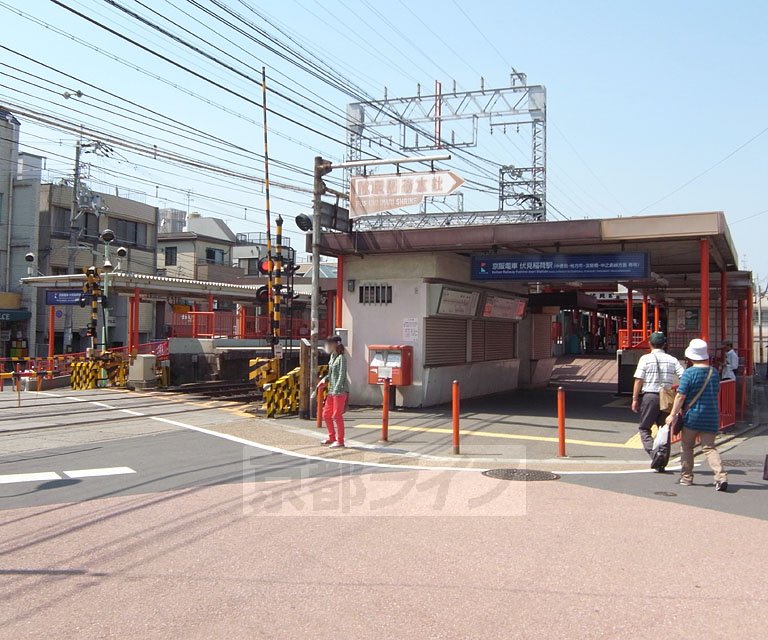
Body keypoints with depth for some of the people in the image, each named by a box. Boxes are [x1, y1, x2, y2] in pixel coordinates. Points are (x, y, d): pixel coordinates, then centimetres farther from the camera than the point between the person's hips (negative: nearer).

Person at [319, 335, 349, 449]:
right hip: (332, 390, 9)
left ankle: (340, 440, 5)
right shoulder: (332, 356, 13)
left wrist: (336, 390, -22)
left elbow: (342, 375, -17)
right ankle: (332, 437, 26)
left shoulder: (341, 357, -12)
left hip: (340, 391, -9)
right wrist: (325, 380, 3)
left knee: (337, 415, -4)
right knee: (326, 414, 13)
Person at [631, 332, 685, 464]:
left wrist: (635, 399, -2)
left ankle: (652, 451, -14)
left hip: (650, 396, -3)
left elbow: (638, 380, -7)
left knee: (644, 428, 8)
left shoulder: (645, 359, -3)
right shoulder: (672, 360, 6)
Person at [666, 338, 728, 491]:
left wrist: (673, 414, -9)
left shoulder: (689, 373, -12)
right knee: (709, 448, 5)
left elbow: (681, 396, -14)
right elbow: (716, 393, 16)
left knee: (687, 447, 12)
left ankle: (686, 477, 18)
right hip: (711, 417, 4)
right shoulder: (714, 372, 5)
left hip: (692, 416, -4)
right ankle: (721, 476, -13)